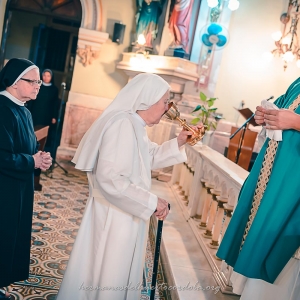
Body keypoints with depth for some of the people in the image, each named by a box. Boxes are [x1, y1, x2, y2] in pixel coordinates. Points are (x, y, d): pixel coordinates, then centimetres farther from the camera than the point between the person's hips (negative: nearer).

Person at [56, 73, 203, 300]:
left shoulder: (135, 125, 9)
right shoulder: (123, 124, -24)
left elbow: (148, 158, 22)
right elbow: (109, 178, -31)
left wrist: (178, 143, 9)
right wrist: (151, 202, -26)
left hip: (125, 215, 10)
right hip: (114, 217, -10)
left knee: (119, 270, 23)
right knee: (107, 275, 7)